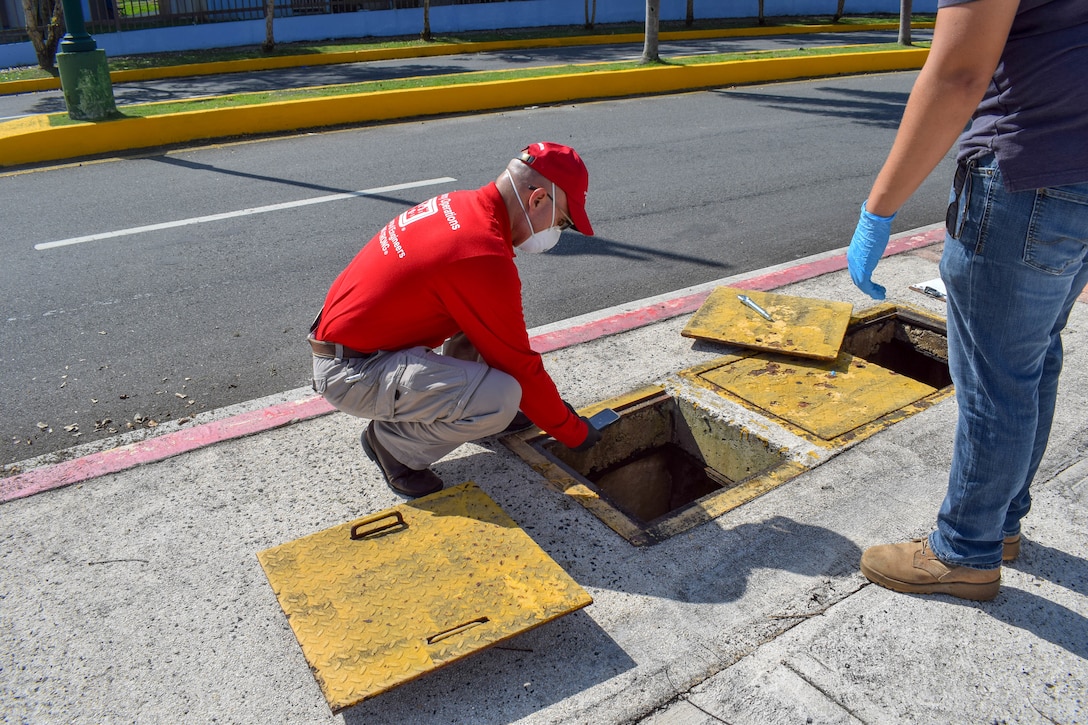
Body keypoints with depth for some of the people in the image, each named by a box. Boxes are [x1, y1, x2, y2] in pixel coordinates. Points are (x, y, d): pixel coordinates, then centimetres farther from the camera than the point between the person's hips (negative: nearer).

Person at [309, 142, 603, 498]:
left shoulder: (459, 204, 3)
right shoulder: (485, 259, -26)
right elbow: (518, 366, -16)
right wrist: (574, 432, -1)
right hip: (350, 373, -10)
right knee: (501, 398, -24)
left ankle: (462, 406, 18)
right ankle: (393, 442, -2)